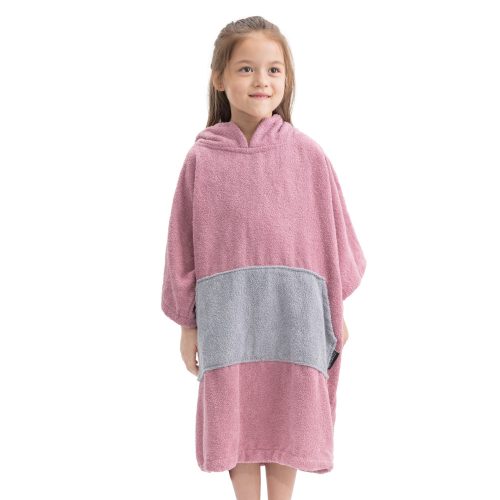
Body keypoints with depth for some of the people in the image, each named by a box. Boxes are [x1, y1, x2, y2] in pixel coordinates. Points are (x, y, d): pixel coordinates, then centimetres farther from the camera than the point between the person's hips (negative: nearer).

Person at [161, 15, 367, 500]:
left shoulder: (306, 153, -3)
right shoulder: (202, 158, -3)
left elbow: (333, 233, 4)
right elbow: (183, 244, 3)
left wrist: (336, 311, 8)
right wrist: (187, 323, 6)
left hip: (293, 312, 0)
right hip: (226, 311, 0)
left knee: (286, 416, 11)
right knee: (235, 417, 10)